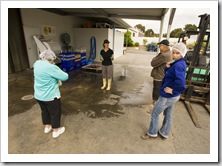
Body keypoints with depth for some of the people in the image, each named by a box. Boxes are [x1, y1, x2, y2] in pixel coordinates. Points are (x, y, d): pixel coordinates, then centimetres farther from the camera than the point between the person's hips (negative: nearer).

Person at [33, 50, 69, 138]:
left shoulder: (37, 63, -1)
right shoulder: (51, 67, -26)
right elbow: (65, 77, -19)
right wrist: (59, 72, 0)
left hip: (39, 95, 8)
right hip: (50, 96, -8)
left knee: (44, 111, 25)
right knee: (55, 113, 12)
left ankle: (47, 127, 45)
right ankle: (56, 131, 29)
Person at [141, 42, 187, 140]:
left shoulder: (178, 65, -26)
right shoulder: (178, 63, 5)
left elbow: (180, 82, -38)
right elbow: (168, 74, 11)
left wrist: (173, 90, -22)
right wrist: (167, 67, -7)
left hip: (167, 96, -10)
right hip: (173, 96, 10)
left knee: (155, 113, 7)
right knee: (168, 115, 22)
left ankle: (152, 133, 26)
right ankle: (164, 133, 41)